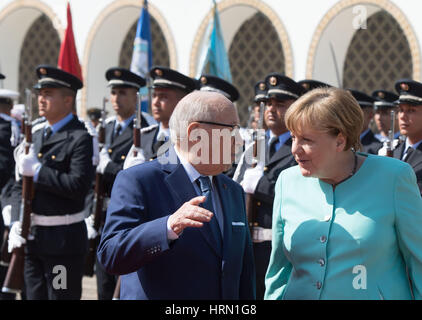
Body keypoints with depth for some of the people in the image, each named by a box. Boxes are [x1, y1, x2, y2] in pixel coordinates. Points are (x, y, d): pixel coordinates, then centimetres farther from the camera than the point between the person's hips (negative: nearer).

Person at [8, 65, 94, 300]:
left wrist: (37, 171, -21)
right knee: (35, 295, 14)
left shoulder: (80, 138, -12)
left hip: (63, 239, -7)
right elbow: (20, 185, 14)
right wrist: (17, 222, 0)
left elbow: (79, 186, -24)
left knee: (62, 295, 0)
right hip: (31, 235, 8)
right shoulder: (37, 134, 12)